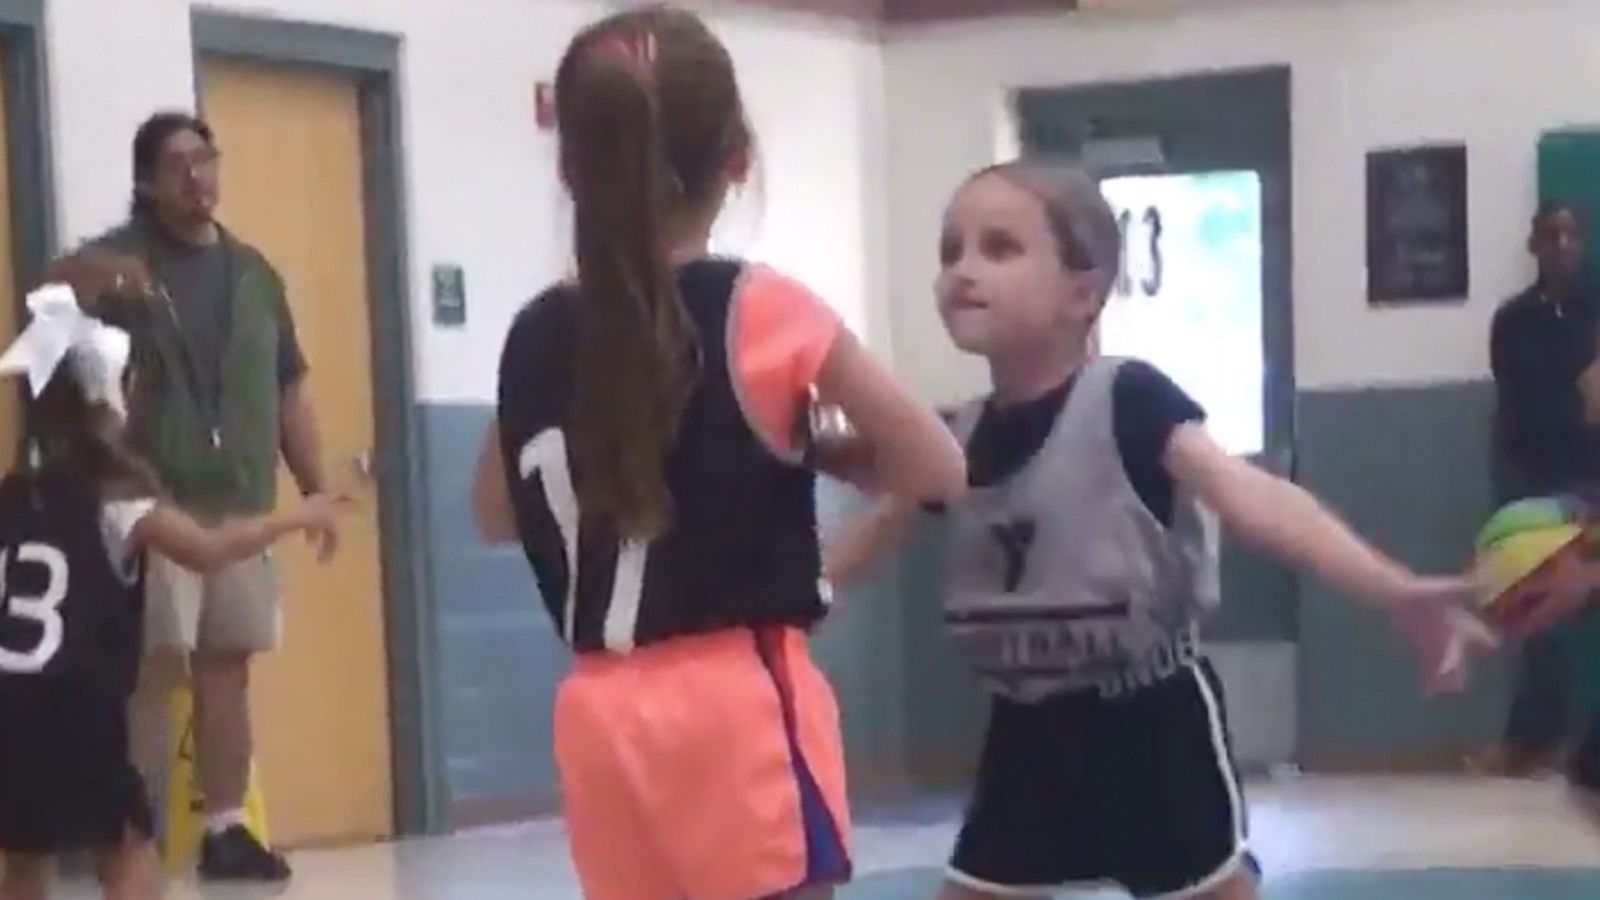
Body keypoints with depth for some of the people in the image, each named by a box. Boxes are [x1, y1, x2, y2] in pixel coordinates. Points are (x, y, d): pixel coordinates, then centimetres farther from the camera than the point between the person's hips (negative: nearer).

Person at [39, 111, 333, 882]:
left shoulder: (252, 271, 15)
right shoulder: (111, 263, 0)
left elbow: (288, 391, 17)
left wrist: (317, 490, 12)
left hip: (240, 503, 5)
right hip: (154, 503, -4)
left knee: (227, 665, 8)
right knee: (149, 665, -6)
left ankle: (225, 827, 15)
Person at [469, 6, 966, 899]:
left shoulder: (537, 337, 5)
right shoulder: (764, 312, -8)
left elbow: (497, 515, 22)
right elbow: (941, 468, -1)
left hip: (605, 714, 5)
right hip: (739, 704, -5)